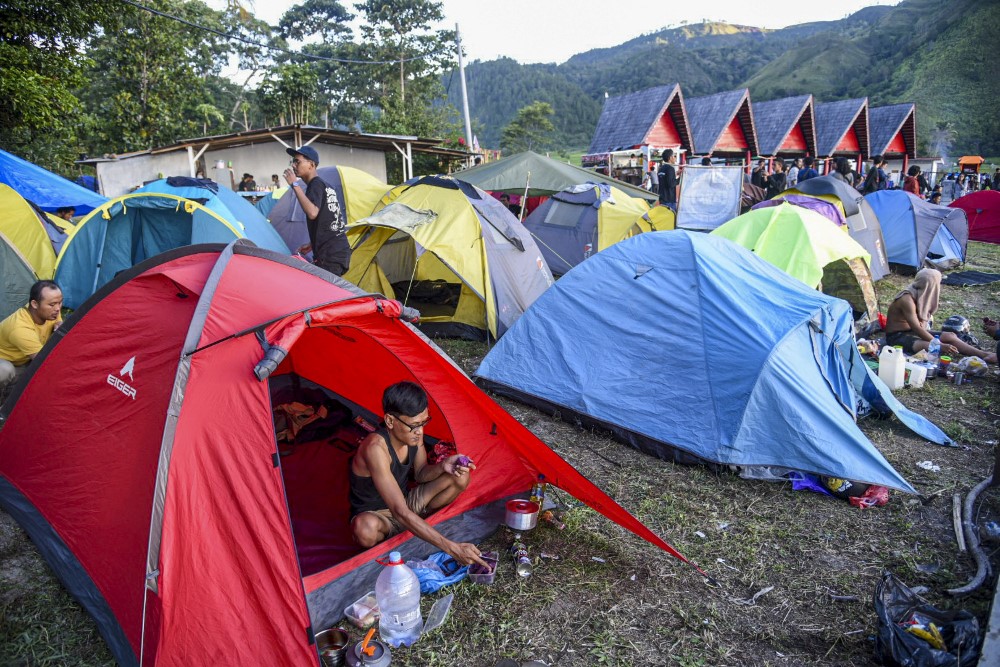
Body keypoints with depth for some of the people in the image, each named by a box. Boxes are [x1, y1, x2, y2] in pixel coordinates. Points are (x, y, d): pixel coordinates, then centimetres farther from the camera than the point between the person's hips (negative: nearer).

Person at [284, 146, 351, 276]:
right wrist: (312, 244, 26)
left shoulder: (315, 184, -9)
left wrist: (295, 185, -21)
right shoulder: (325, 185, 20)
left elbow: (312, 213, -28)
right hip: (339, 251, 10)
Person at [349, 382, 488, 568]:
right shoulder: (376, 448, -37)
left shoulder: (414, 435, -14)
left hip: (406, 502, 6)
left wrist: (443, 466, -23)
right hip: (375, 514, -6)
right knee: (366, 528, -43)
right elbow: (400, 512, -42)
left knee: (461, 477, -10)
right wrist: (452, 548, -46)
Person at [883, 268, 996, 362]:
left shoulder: (920, 295, 3)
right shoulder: (907, 299, -25)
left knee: (949, 336, -5)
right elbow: (917, 329, -28)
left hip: (911, 332, 9)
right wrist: (940, 345, -27)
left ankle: (983, 354, -9)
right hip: (897, 337, -9)